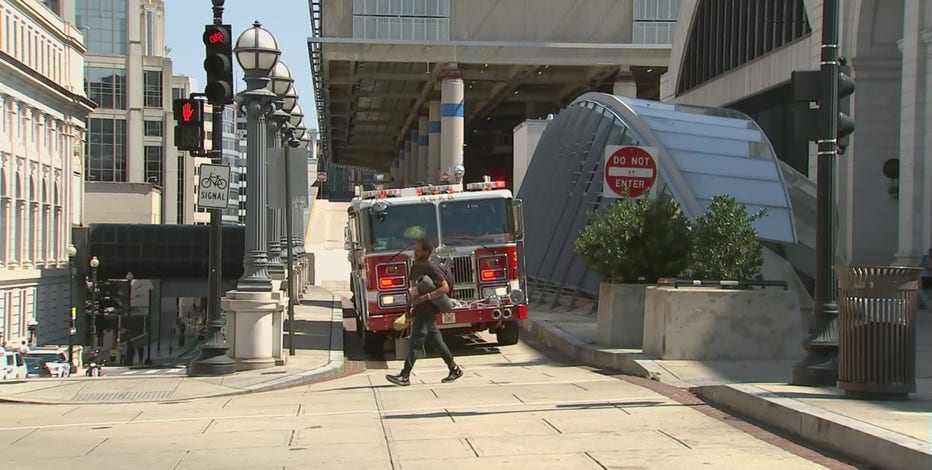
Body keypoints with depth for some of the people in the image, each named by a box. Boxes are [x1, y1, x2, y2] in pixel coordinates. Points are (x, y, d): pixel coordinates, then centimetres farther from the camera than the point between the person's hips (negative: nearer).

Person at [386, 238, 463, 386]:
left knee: (415, 343, -8)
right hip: (420, 311, 9)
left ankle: (405, 376, -6)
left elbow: (445, 288, -18)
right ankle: (454, 369, 18)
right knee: (436, 342, 12)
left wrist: (426, 297, -26)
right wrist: (412, 305, 15)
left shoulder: (431, 267, -14)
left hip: (427, 311, -9)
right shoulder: (416, 266, 12)